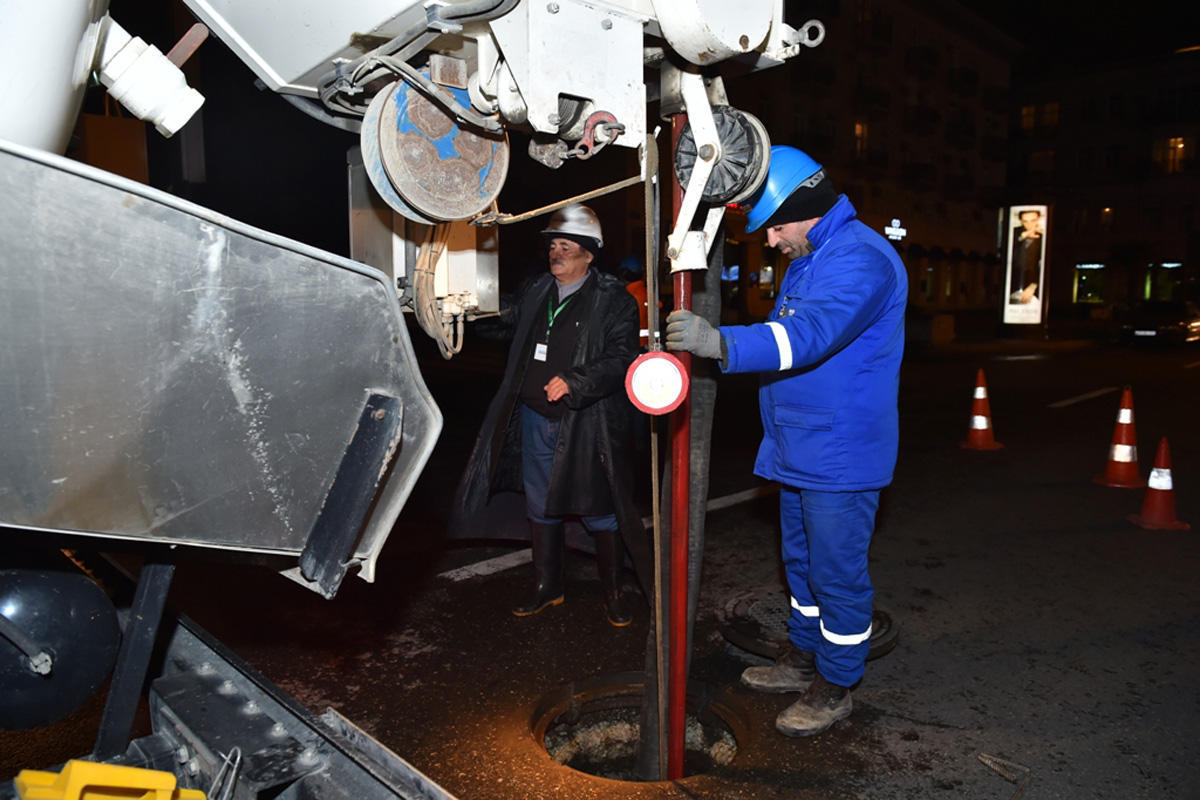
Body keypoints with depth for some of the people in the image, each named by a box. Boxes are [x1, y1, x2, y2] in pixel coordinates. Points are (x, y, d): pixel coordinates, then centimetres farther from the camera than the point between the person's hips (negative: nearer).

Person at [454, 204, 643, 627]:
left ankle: (613, 593, 23)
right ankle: (546, 587, 32)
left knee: (598, 512, 4)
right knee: (540, 507, 15)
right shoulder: (535, 292, 11)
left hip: (586, 424, -6)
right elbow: (505, 325, 29)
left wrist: (574, 382, -26)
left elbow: (621, 359, -15)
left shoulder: (614, 300, -7)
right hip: (535, 419, 6)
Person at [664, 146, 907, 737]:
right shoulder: (806, 260, 14)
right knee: (802, 561, 21)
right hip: (798, 449, 10)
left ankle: (833, 687, 20)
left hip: (842, 454, -10)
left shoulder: (859, 259, -19)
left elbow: (811, 333, -35)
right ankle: (802, 657, 38)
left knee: (837, 571, 3)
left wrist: (724, 344, -45)